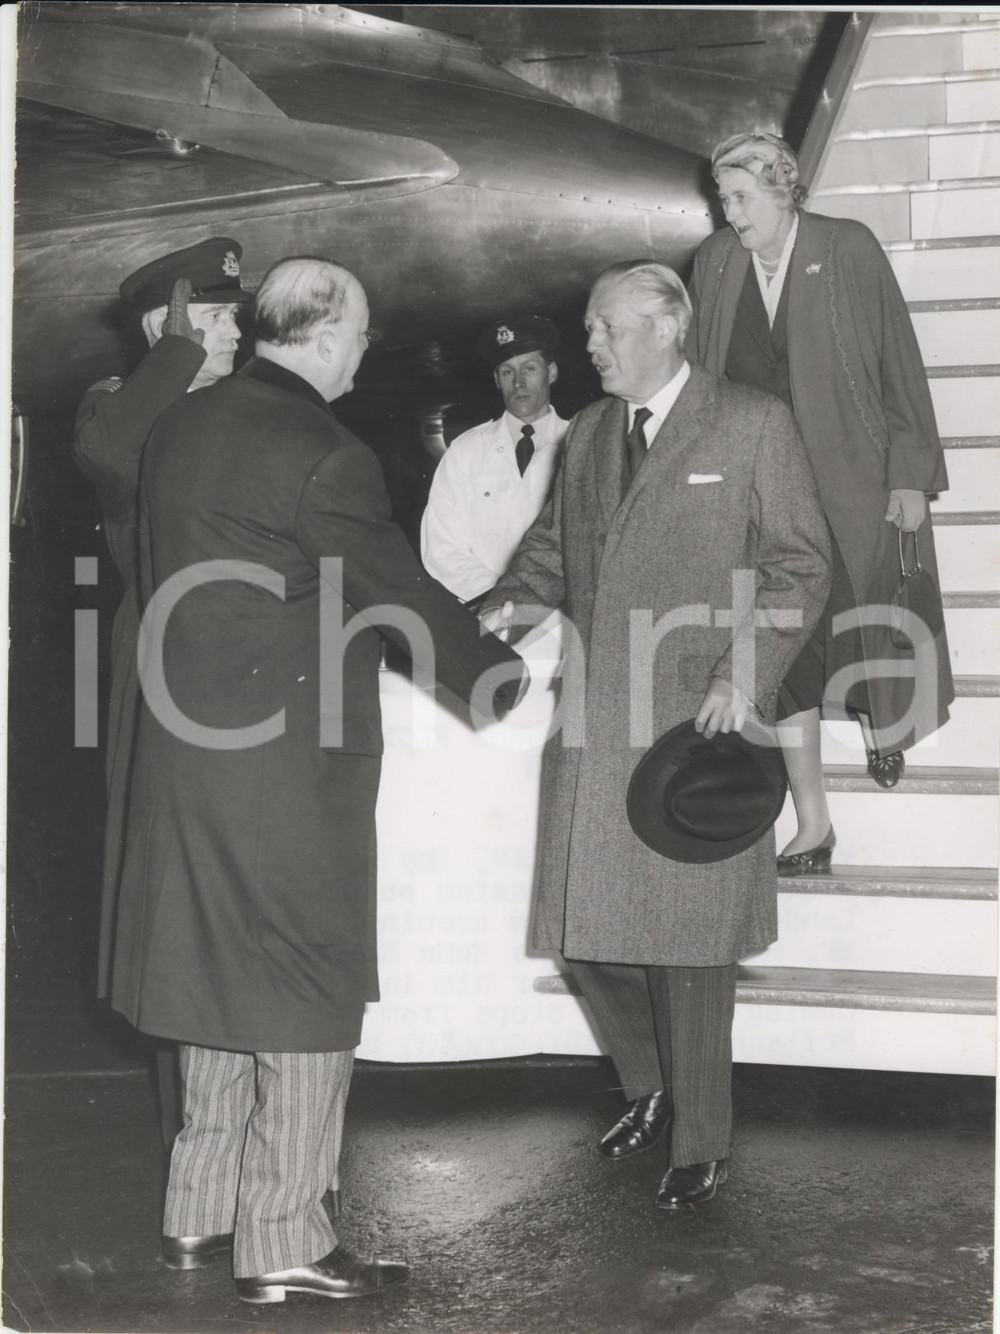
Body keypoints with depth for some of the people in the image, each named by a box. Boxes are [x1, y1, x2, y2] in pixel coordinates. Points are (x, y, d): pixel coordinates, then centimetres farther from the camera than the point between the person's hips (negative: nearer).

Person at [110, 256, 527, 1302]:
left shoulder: (178, 429, 7)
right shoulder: (322, 458, -17)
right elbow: (403, 591, -10)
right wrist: (499, 673, 6)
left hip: (189, 742, 8)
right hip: (292, 756, -8)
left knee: (223, 975, 19)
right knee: (309, 991, 4)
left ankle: (200, 1212, 29)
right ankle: (282, 1243, 12)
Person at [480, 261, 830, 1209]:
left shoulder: (752, 425, -1)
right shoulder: (587, 434, 17)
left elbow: (799, 563, -3)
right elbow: (554, 543, 22)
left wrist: (747, 675, -14)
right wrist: (515, 599, 0)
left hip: (697, 726, -5)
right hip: (593, 724, 6)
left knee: (689, 944, 0)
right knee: (585, 930, 7)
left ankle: (700, 1145, 18)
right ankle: (649, 1087, 34)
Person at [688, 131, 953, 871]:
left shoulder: (848, 249, -6)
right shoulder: (713, 262, 3)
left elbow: (899, 361, -5)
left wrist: (910, 475, -8)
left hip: (851, 477, -2)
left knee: (866, 623, 9)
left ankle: (885, 729, 44)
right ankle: (812, 824, 9)